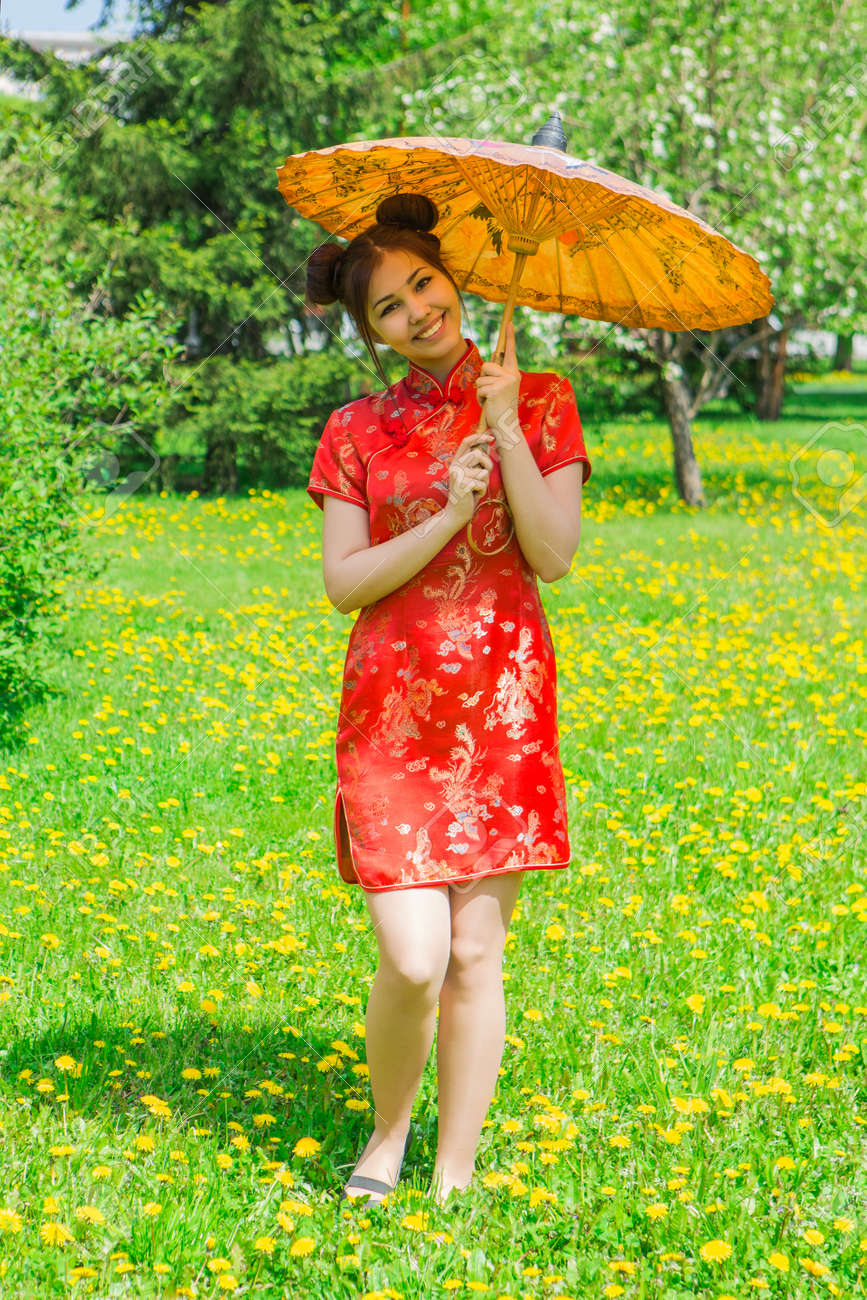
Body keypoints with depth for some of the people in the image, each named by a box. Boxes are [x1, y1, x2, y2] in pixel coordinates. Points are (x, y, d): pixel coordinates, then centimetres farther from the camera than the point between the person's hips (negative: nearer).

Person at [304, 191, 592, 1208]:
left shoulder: (538, 401, 5)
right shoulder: (358, 430, 8)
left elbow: (553, 556, -6)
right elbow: (342, 583, 0)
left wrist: (507, 424, -14)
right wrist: (444, 520, -13)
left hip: (503, 703, 0)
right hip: (393, 705, 0)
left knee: (475, 954, 1)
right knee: (413, 957, -10)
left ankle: (454, 1177, 13)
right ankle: (385, 1137, 16)